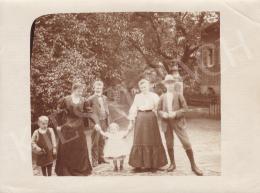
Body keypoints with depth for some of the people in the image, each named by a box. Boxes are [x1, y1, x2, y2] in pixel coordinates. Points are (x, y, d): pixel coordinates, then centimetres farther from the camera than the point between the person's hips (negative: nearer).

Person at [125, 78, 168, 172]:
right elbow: (133, 110, 10)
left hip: (151, 119, -2)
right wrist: (131, 122, 4)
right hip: (140, 120, 2)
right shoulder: (137, 96, 11)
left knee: (152, 141, 2)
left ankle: (153, 164, 12)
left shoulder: (153, 96, 5)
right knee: (139, 141, 1)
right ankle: (139, 165, 9)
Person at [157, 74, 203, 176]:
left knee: (186, 143, -6)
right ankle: (172, 164, 25)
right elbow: (159, 110, 9)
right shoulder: (162, 97, 9)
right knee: (169, 144, 8)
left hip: (178, 122, -2)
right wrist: (163, 114, -12)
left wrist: (175, 114, -17)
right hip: (166, 123, 2)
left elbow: (184, 108, -3)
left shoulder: (179, 95, 3)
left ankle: (193, 165, 6)